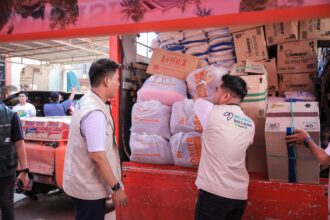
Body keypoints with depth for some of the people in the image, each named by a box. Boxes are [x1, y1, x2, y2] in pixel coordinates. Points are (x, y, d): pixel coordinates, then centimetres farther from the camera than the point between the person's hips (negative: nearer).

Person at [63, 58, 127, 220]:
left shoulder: (86, 101, 4)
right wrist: (116, 188, -20)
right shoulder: (95, 113, -28)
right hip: (88, 187, -9)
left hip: (82, 182, 9)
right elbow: (97, 156, -28)